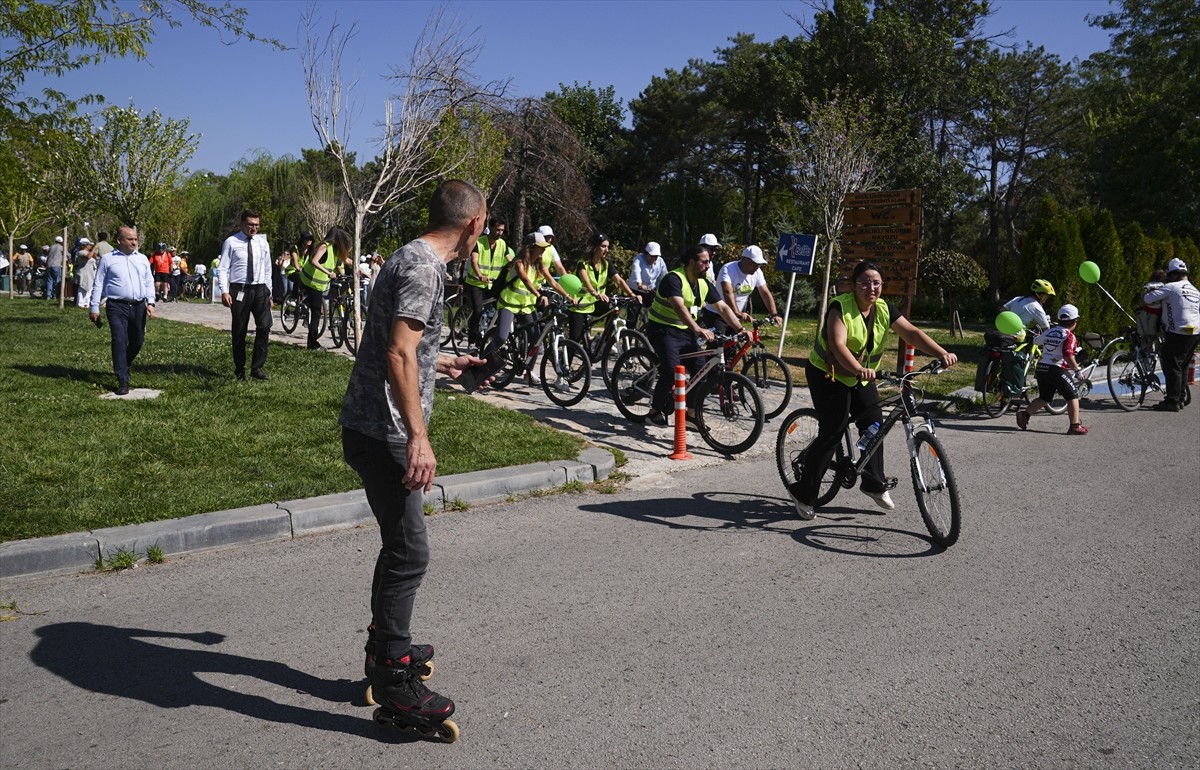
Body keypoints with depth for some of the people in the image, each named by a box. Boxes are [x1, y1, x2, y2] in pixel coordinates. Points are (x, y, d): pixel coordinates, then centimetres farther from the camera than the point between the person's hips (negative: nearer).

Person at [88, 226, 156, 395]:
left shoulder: (142, 259, 13)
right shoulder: (107, 259, 4)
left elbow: (149, 282, 14)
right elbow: (98, 284, 5)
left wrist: (150, 302, 0)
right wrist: (94, 308, 2)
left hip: (139, 306, 4)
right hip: (117, 307, -4)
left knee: (137, 341, 12)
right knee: (119, 342, -11)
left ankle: (123, 366, 39)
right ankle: (123, 381, -10)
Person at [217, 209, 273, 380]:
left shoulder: (263, 243, 10)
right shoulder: (231, 242, -1)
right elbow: (222, 269, -2)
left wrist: (269, 294, 11)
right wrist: (224, 291, -14)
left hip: (260, 290, 2)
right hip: (239, 290, -2)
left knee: (264, 326, -14)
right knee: (239, 332, 5)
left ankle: (258, 367, -3)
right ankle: (239, 370, 18)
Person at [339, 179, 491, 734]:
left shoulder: (410, 259, 16)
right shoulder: (425, 268, -16)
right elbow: (399, 355, -26)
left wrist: (443, 364, 37)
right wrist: (417, 436, -30)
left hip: (375, 429, 11)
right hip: (385, 434, -11)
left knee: (399, 544, 20)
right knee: (409, 553, -5)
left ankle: (385, 648, 34)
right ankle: (394, 680, 5)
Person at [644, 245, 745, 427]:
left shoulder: (705, 284, 5)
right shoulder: (674, 279, -20)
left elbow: (723, 308, 2)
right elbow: (679, 307, -36)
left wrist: (740, 329, -12)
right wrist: (697, 329, -49)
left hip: (685, 331, 8)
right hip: (663, 330, -8)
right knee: (672, 370, -25)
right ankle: (654, 411, -7)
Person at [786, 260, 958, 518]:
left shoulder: (883, 310, -4)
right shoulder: (840, 307, -22)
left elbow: (912, 333, -10)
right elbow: (838, 345, -36)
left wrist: (942, 354, -24)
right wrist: (858, 369, -53)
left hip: (861, 377, 7)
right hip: (828, 374, -7)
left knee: (874, 425, 3)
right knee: (831, 434, -9)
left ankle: (874, 484, 21)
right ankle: (803, 492, 1)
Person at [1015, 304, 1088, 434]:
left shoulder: (1049, 331, 10)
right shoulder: (1069, 336, -9)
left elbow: (1036, 341, 26)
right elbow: (1068, 356, -21)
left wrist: (1038, 335, 46)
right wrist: (1077, 369, -14)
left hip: (1041, 368, 7)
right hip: (1056, 370, -7)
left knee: (1044, 397, 19)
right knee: (1073, 396, 5)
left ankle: (1025, 414, 2)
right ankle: (1075, 426, 0)